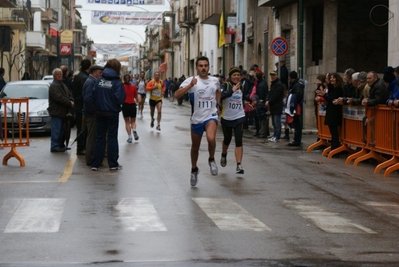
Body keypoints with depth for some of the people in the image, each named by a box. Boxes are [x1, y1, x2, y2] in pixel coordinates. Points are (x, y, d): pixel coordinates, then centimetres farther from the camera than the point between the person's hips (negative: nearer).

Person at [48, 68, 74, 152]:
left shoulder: (63, 85, 19)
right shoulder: (53, 86, -12)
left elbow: (69, 95, 17)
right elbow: (59, 98, -22)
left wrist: (71, 101, -6)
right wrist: (69, 103, -16)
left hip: (62, 112, 9)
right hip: (56, 111, -9)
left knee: (61, 130, 14)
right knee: (56, 130, -8)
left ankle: (60, 145, 21)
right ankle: (55, 146, -6)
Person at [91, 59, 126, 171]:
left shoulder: (99, 81, -2)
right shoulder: (117, 82, -13)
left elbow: (93, 95, -5)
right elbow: (120, 98, -19)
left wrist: (98, 106, 9)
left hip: (99, 113, 3)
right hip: (112, 113, -3)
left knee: (99, 137, 11)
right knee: (112, 138, 7)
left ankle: (95, 164, 10)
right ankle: (113, 164, 10)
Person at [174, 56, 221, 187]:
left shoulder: (215, 80, 2)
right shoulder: (191, 80, -10)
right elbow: (177, 95, -23)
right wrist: (190, 85, -34)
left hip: (211, 116, 0)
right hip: (196, 118, 0)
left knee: (211, 138, -29)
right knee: (195, 146, 14)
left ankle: (211, 159, -2)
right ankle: (194, 169, 38)